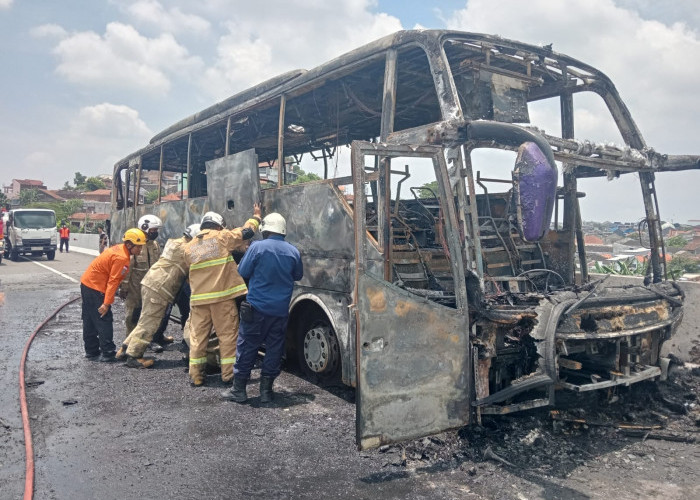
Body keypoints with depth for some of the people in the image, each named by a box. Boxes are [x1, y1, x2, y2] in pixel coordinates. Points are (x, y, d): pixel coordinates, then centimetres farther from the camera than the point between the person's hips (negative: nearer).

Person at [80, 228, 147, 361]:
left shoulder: (119, 249, 7)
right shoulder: (122, 258, -21)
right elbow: (113, 281, -23)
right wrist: (107, 303, -22)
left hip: (87, 283, 10)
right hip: (95, 288, -10)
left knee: (90, 321, 14)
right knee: (103, 320, -5)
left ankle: (91, 351, 23)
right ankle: (108, 353, -2)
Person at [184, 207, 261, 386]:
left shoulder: (190, 246, 12)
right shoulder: (222, 237, -1)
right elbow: (247, 232, 5)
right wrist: (256, 216, 21)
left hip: (198, 298, 4)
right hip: (222, 295, -4)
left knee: (198, 335, 10)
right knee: (228, 334, 5)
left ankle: (196, 374, 13)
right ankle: (229, 373, 9)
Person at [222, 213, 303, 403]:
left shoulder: (258, 247, -9)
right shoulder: (293, 251, 1)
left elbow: (242, 272, -2)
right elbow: (298, 276, 15)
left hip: (257, 307, -3)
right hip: (281, 310, 3)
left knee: (247, 347, 7)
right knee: (274, 349, 11)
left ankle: (239, 390, 13)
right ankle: (266, 390, 16)